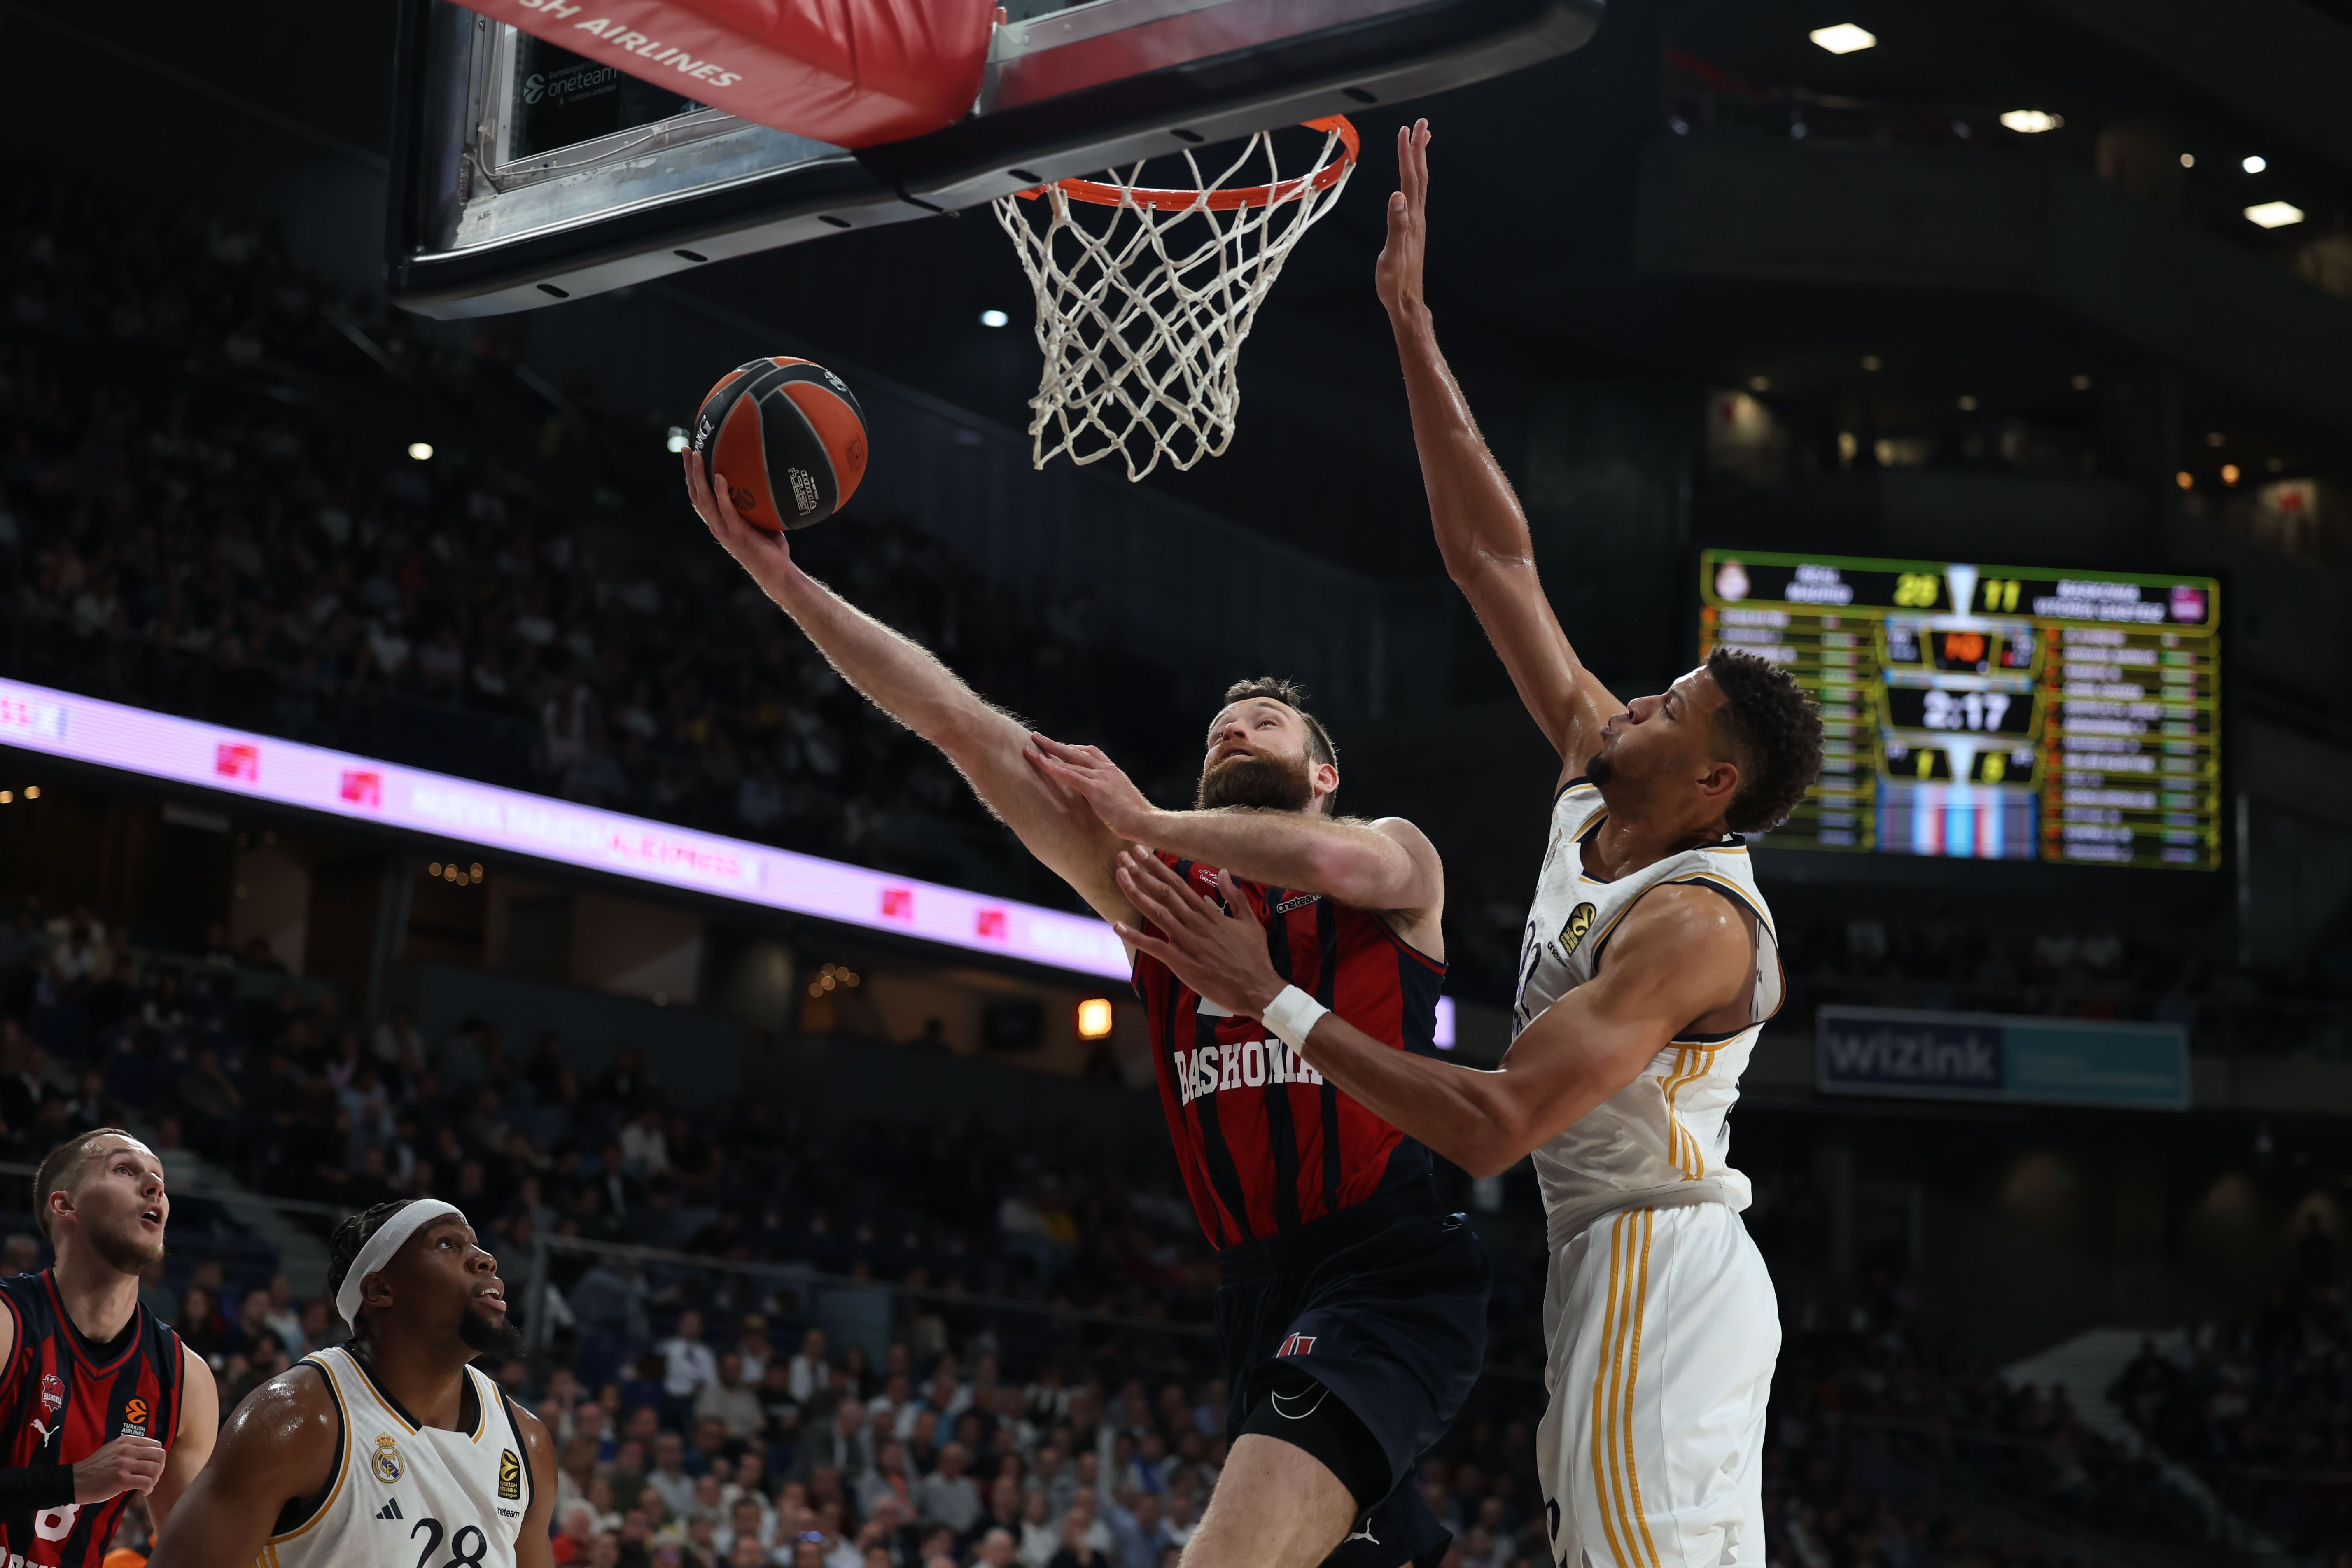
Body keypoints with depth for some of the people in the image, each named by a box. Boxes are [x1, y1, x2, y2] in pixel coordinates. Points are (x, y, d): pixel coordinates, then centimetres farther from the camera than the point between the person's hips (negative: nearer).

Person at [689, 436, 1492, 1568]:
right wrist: (781, 577, 6)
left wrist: (1147, 821, -1)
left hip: (1389, 1273, -6)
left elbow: (1328, 861, -19)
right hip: (1263, 1298, 6)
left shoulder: (1397, 854, 8)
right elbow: (960, 724, 10)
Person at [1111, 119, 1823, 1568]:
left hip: (1657, 1272, -10)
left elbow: (1492, 1125, -29)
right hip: (1627, 1270, 10)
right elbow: (1495, 559, 7)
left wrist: (1269, 998, -27)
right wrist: (1414, 329, 3)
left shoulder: (1696, 923, -21)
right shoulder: (1599, 790, 4)